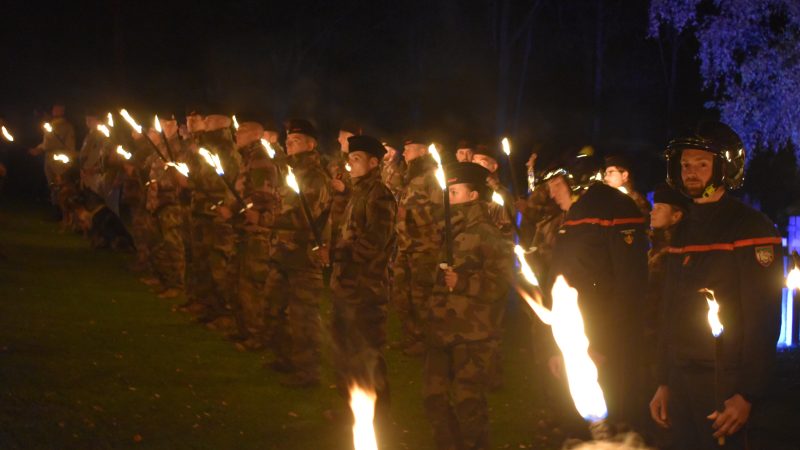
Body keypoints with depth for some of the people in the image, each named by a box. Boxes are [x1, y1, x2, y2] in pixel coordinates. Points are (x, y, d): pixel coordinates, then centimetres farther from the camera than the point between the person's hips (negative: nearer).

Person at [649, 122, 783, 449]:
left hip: (722, 383, -7)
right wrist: (663, 383, 12)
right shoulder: (684, 230, 15)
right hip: (681, 379, 7)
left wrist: (747, 394, -19)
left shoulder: (750, 228, -8)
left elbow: (763, 319, -14)